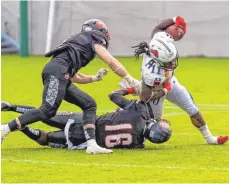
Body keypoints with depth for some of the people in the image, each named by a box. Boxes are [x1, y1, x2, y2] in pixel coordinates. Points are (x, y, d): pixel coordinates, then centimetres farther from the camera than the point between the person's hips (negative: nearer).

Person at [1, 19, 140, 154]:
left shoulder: (78, 41, 38)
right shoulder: (94, 40, 15)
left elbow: (74, 76, 39)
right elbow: (111, 62, 7)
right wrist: (130, 80, 11)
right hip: (57, 71, -10)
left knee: (89, 104, 8)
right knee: (48, 111, -21)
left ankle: (91, 144, -5)